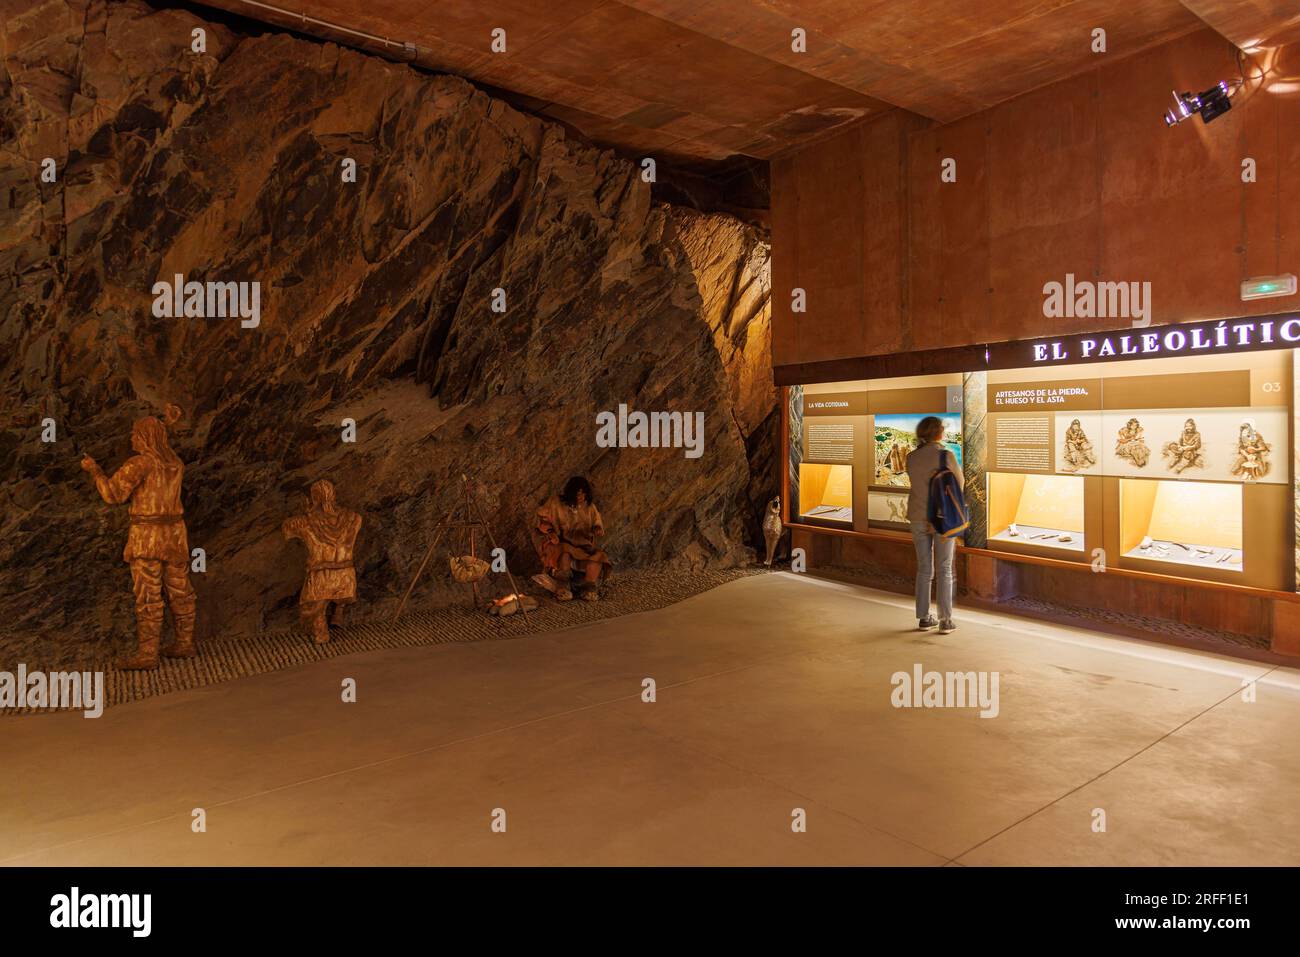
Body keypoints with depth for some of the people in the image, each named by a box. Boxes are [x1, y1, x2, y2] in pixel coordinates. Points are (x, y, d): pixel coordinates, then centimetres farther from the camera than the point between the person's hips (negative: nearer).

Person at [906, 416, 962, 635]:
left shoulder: (912, 458, 2)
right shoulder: (946, 455, -11)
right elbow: (959, 484, -1)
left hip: (919, 518, 4)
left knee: (924, 569, 11)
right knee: (944, 570, 3)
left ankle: (923, 618, 14)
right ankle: (945, 621, 4)